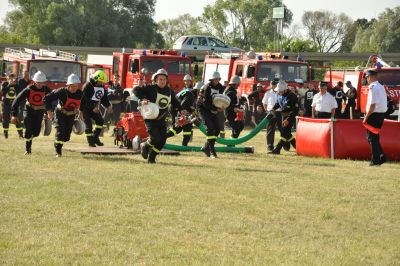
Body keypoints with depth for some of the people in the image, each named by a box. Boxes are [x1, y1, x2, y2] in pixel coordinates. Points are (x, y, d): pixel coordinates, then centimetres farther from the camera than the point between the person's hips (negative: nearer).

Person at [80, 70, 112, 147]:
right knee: (88, 124, -11)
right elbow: (85, 99, -24)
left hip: (95, 108, 7)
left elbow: (104, 98, 10)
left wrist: (108, 106, -9)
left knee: (100, 121, -6)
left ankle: (95, 138, 5)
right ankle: (91, 141, -3)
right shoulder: (88, 86, -18)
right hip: (85, 108, -7)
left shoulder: (102, 87, 6)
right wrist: (93, 108, -30)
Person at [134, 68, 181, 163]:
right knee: (155, 138, -17)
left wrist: (181, 110, 10)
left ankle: (151, 158, 14)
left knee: (162, 141, -1)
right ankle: (144, 146, 15)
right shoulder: (151, 88, -10)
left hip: (161, 120, 6)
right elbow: (136, 90, -14)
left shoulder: (169, 91, 8)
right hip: (150, 119, -6)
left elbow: (175, 102, 24)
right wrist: (142, 99, -28)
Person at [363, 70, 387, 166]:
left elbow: (372, 104, -21)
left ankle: (375, 160, -2)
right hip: (382, 113, 9)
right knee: (374, 137, 17)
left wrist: (366, 117, -16)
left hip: (374, 114, -9)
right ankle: (381, 156, 10)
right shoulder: (381, 87, 14)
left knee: (372, 137, -2)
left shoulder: (373, 87, -15)